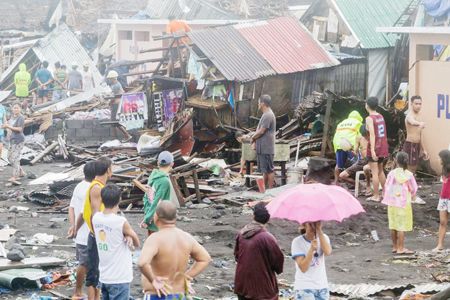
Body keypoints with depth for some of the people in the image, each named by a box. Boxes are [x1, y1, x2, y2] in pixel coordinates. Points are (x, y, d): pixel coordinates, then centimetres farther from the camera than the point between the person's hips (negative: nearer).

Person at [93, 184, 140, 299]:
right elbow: (137, 243, -4)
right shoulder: (121, 222, -20)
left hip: (104, 276, 7)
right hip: (119, 279, -7)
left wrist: (127, 236, -7)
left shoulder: (96, 218, -1)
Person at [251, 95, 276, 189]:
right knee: (264, 170, 15)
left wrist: (253, 138, -5)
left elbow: (261, 131, -20)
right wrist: (255, 137, 6)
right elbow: (260, 130, 21)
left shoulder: (268, 115, -17)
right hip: (263, 148, 10)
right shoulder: (266, 114, 16)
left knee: (269, 170, -5)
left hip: (266, 148, -10)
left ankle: (270, 189, -2)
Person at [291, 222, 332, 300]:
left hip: (322, 287, 4)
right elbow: (303, 268, -17)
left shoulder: (323, 238, 3)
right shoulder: (297, 242, -10)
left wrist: (319, 230, -23)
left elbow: (327, 252, -20)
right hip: (304, 288, -4)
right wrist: (312, 249, -30)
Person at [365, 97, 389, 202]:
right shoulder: (381, 117, 9)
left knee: (374, 172, -2)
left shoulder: (369, 119, -13)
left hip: (375, 147, -7)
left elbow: (372, 134, -22)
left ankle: (376, 196, -1)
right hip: (383, 146, 7)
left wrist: (372, 150, -27)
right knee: (380, 171, 19)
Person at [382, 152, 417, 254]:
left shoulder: (392, 173, -8)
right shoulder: (409, 175, -10)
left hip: (392, 203, 2)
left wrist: (387, 200, 12)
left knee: (393, 226, 12)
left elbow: (387, 187, -2)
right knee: (402, 226, 1)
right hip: (404, 203, -2)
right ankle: (400, 248, 1)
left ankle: (395, 246, 20)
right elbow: (413, 189, 0)